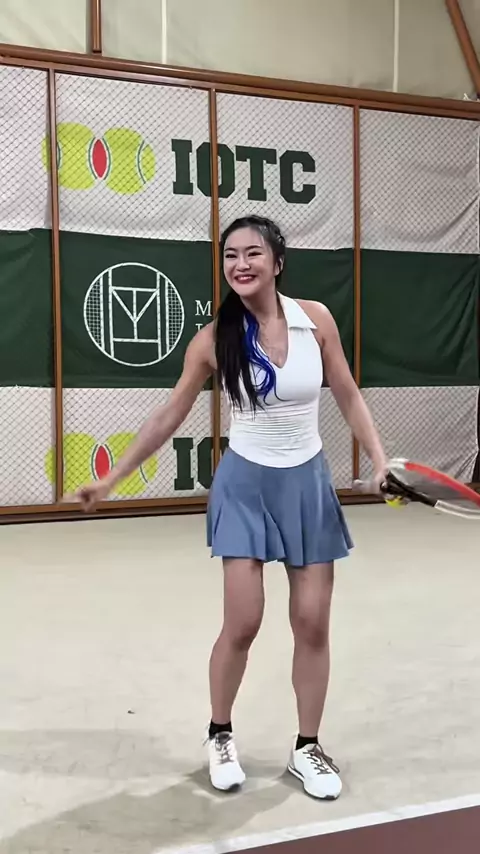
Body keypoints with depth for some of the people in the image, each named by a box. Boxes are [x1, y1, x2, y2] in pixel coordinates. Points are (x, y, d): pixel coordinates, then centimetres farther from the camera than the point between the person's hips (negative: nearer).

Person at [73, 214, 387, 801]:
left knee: (312, 623, 6)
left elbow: (349, 398, 3)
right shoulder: (215, 338, -10)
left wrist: (381, 460, -7)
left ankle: (307, 748, 26)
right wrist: (111, 479, -2)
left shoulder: (316, 318, -7)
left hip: (308, 483, 2)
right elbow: (168, 418, -2)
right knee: (242, 624, -2)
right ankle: (220, 736, 26)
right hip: (245, 485, -2)